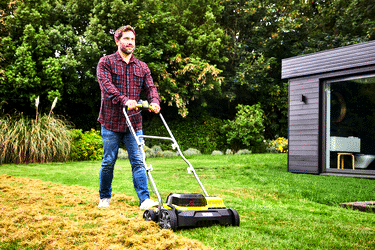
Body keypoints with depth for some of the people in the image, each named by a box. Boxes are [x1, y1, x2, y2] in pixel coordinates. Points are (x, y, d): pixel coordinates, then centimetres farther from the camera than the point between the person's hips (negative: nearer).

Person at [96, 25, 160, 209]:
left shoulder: (142, 67, 13)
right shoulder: (106, 62, 0)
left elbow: (150, 87, 4)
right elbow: (106, 85, -15)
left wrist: (154, 101, -19)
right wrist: (124, 100, -31)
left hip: (134, 123, 3)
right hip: (111, 121, -2)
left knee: (138, 161, -2)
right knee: (108, 162, 7)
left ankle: (145, 200, -4)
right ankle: (104, 198, 24)